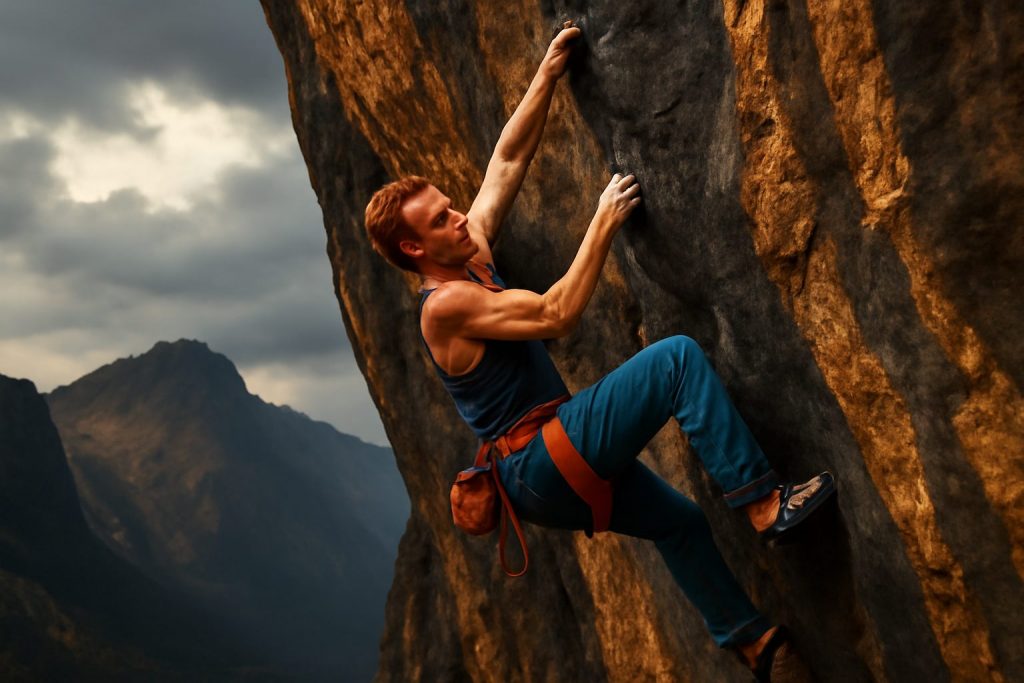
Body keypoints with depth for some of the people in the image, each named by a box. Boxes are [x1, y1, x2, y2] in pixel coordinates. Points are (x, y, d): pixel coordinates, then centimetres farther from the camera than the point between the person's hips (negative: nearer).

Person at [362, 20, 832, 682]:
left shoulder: (472, 253, 10)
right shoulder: (446, 304, -17)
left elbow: (508, 160, 10)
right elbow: (557, 315, -24)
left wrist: (549, 72, 7)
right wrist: (604, 222, -18)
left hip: (549, 474, 10)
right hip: (544, 463, -10)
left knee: (680, 520, 19)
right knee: (678, 356, -19)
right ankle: (765, 502, -21)